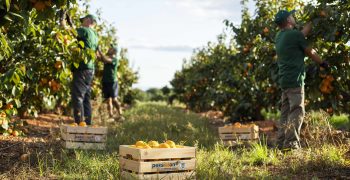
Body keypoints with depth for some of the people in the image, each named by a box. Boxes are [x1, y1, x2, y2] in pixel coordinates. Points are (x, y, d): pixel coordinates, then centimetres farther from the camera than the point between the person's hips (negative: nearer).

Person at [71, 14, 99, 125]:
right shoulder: (95, 36, 20)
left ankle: (80, 123, -12)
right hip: (90, 69, 9)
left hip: (82, 69, -9)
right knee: (86, 98, 13)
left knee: (77, 97, -9)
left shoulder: (85, 31, -6)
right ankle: (87, 123, 15)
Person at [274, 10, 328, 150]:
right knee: (297, 112, -9)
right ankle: (291, 143, -16)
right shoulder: (295, 35, -9)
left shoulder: (279, 36, 13)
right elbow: (310, 53, 3)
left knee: (285, 112, 10)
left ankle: (281, 143, 9)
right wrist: (323, 63, 18)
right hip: (295, 80, -8)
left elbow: (303, 33, 25)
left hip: (284, 80, 8)